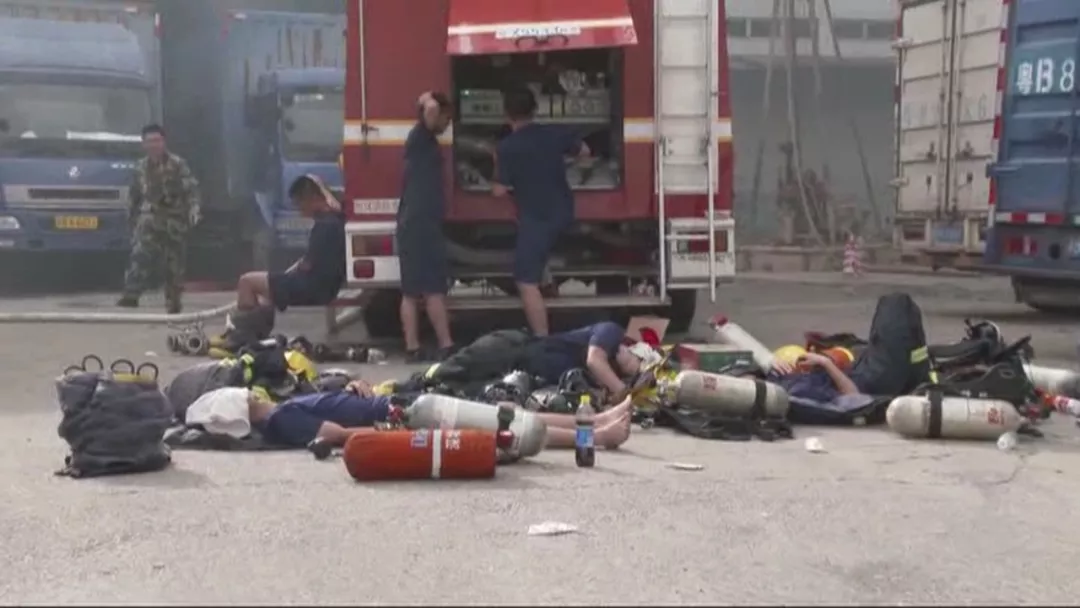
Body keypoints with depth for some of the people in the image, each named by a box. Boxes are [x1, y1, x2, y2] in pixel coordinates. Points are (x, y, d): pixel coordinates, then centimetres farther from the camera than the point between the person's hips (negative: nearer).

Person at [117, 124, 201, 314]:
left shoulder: (178, 164, -6)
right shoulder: (141, 166, 9)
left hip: (174, 221, -2)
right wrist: (131, 215, 22)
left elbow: (192, 189, -10)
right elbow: (134, 193, 21)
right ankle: (131, 294, -24)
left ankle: (174, 300, 20)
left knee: (175, 262, 6)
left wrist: (193, 210, -23)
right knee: (139, 254, -18)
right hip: (149, 219, 2)